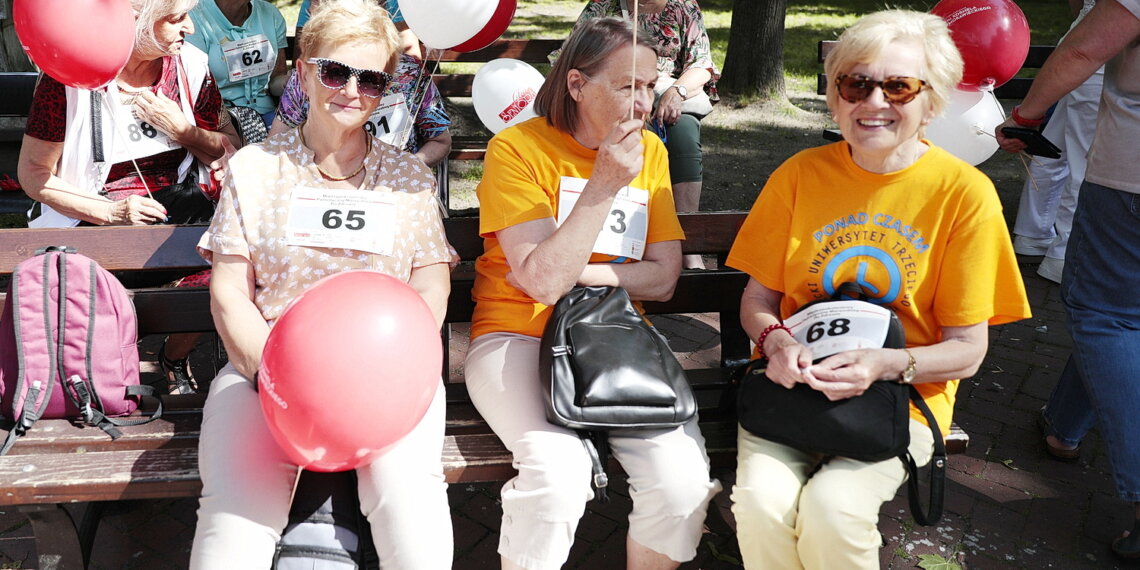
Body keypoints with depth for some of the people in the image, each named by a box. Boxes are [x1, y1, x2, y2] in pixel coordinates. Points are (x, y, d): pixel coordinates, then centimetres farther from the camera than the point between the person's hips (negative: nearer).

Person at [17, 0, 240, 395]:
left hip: (178, 211, 3)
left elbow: (231, 153, 10)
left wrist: (183, 129, -10)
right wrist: (110, 211, -18)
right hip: (93, 216, -3)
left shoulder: (189, 64, 3)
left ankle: (175, 358, 6)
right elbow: (33, 173, -5)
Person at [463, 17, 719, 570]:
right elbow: (543, 280, -15)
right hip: (521, 337, -4)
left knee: (682, 477, -21)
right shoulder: (517, 148, -6)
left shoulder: (650, 151, 9)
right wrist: (605, 183, -19)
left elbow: (663, 278, 4)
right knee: (560, 471, -31)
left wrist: (576, 274, -9)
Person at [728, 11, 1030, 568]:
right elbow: (758, 298, 6)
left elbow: (967, 349, -4)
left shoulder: (965, 192, -7)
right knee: (762, 500, -25)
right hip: (795, 378, 2)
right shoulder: (799, 175, 1)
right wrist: (776, 342, -17)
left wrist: (886, 365, -23)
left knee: (833, 508, -27)